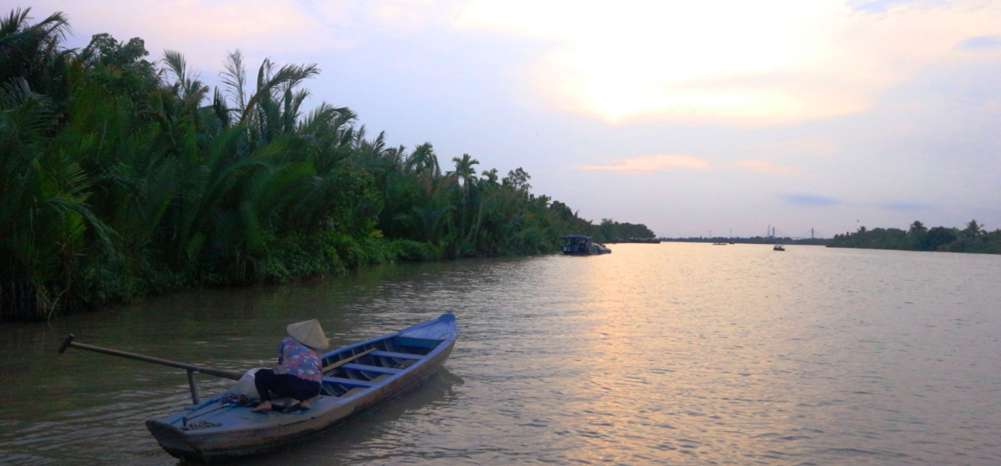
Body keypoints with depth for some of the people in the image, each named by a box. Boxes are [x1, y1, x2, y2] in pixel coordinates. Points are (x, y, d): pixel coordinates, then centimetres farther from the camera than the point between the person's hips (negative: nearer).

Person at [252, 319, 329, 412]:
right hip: (312, 388, 3)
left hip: (287, 380, -3)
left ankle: (265, 402, 2)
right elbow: (320, 376, 32)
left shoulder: (287, 341, 23)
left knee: (260, 374, 26)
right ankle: (304, 401, 12)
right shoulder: (316, 354, 28)